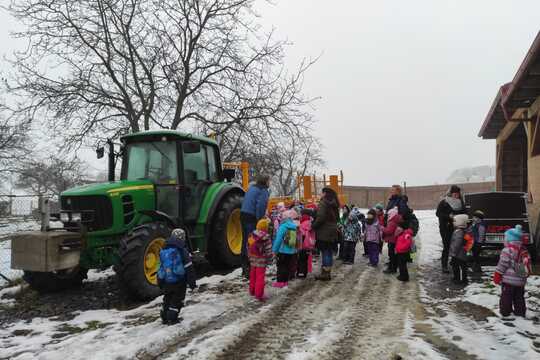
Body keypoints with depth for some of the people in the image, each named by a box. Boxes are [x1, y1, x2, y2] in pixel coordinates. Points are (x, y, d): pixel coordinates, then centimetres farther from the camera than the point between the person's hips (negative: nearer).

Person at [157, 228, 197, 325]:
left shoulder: (163, 251, 4)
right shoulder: (182, 252, -14)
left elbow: (161, 267, 13)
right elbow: (189, 269, -11)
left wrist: (160, 282, 23)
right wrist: (192, 282, -4)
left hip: (165, 282, 5)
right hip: (178, 282, -5)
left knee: (167, 299, 21)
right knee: (177, 300, 9)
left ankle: (165, 318, 26)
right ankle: (172, 319, 8)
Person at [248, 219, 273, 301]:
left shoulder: (252, 236, 4)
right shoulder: (266, 237, -14)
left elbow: (248, 247, 12)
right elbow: (268, 250, -13)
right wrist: (269, 260, -4)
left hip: (253, 260, 6)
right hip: (261, 261, -6)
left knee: (253, 276, 19)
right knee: (260, 277, -3)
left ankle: (252, 291, 31)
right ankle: (259, 294, -2)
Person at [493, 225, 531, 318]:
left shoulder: (508, 250, -16)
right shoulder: (524, 250, 8)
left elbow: (502, 264, -14)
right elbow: (527, 264, 14)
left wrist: (497, 276, -5)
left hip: (509, 279, -7)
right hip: (521, 280, 7)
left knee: (506, 296, 4)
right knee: (519, 297, 16)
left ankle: (505, 311, 9)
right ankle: (520, 311, 22)